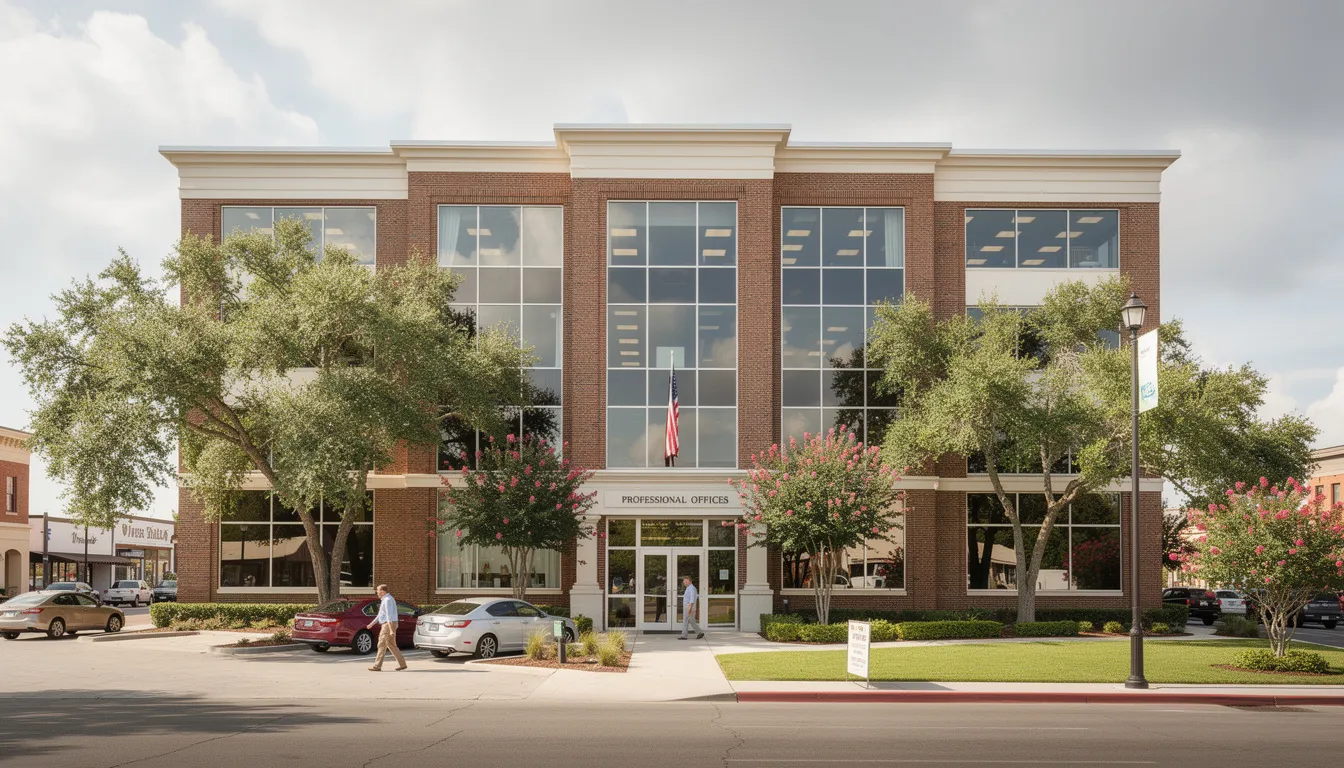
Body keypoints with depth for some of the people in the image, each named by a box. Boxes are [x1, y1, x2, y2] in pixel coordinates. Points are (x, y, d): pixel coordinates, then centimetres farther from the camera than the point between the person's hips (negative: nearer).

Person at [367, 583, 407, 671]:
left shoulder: (387, 600, -14)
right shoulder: (386, 599, 19)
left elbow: (389, 615, -21)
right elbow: (381, 614, 29)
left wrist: (391, 630, -25)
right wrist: (372, 623, 33)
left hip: (388, 625, -10)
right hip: (386, 625, 10)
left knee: (382, 645, -6)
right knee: (391, 645, 10)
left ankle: (377, 666, -2)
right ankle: (402, 664, 9)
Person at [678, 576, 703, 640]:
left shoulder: (692, 588, -16)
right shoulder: (689, 588, 16)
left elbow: (692, 599, -24)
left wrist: (690, 608, -29)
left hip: (690, 607, -10)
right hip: (686, 608, 10)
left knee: (692, 622, -2)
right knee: (685, 622, 4)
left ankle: (700, 633, 11)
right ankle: (684, 636, 1)